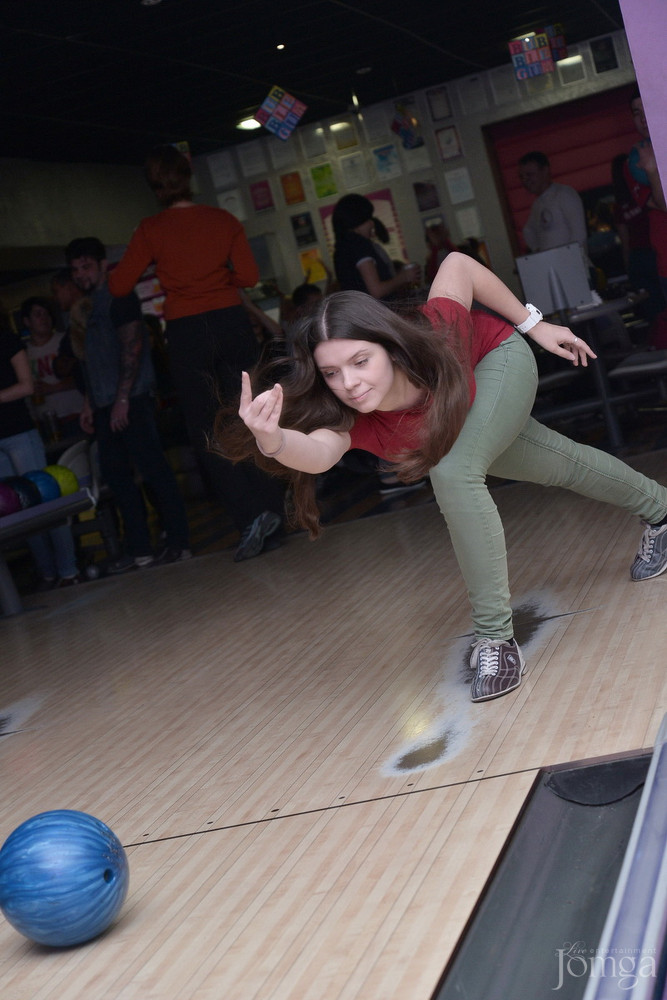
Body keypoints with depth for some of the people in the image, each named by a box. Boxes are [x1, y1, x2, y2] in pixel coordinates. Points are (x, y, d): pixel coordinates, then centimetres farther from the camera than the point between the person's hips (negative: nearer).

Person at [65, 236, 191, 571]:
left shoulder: (118, 298, -5)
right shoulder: (91, 307, 21)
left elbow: (132, 347, -14)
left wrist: (122, 399, -19)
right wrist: (90, 403, 17)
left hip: (130, 401, -9)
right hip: (106, 405, 9)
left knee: (153, 469, -8)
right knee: (115, 475, 6)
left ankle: (178, 542, -4)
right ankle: (139, 549, 10)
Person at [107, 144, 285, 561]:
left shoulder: (151, 230, -4)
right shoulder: (224, 220, 2)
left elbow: (119, 285, -1)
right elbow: (249, 276, 0)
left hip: (187, 334, -3)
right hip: (232, 323, 3)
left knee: (208, 433, 2)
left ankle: (251, 516, -11)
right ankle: (274, 510, 13)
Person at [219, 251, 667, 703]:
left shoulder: (436, 340, -45)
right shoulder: (351, 421, -42)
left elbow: (457, 264, -27)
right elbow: (317, 452, -64)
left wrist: (532, 323, -20)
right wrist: (273, 441, -86)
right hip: (471, 418, 3)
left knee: (453, 471, -31)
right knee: (564, 466, 22)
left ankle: (495, 636, -18)